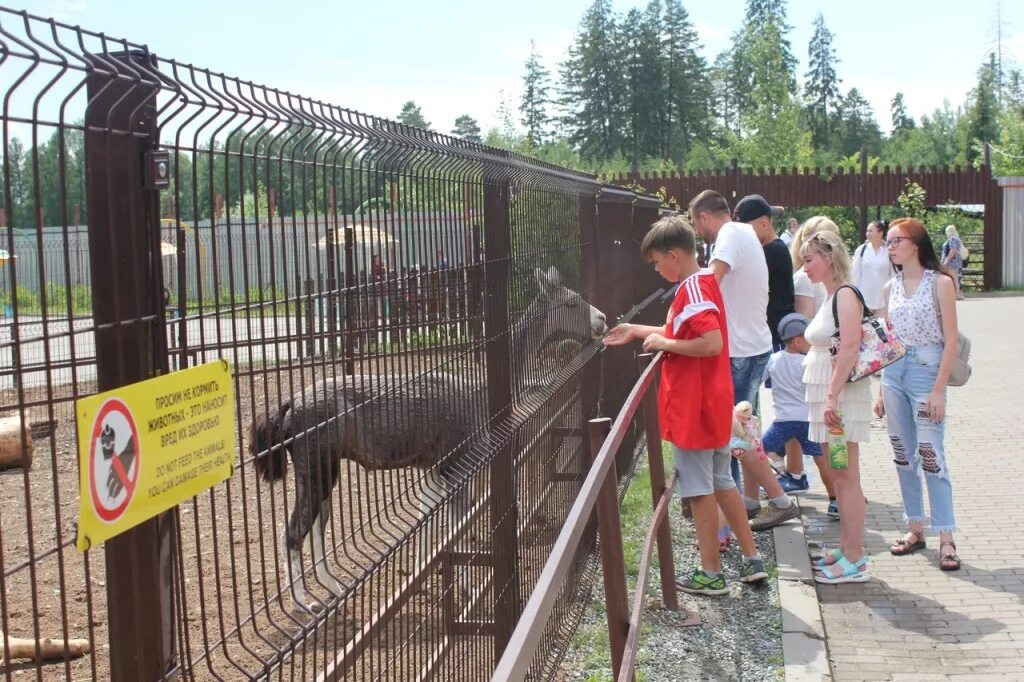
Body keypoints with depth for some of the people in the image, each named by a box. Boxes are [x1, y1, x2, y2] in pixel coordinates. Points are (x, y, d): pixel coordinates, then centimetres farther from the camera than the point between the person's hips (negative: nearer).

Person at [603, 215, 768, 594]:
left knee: (699, 490, 1)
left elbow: (712, 343, -29)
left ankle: (711, 574, 11)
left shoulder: (693, 288, -19)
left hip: (693, 408, -10)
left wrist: (664, 344, -18)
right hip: (714, 404, 10)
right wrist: (637, 331, 20)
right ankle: (752, 560, 23)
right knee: (721, 483, 17)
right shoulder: (704, 282, 11)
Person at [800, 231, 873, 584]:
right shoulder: (830, 297, 17)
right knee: (838, 476, 13)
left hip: (842, 396, -10)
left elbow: (850, 348, -22)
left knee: (846, 477, -6)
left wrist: (833, 396, -26)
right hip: (827, 396, 10)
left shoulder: (846, 294, -13)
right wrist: (826, 397, 17)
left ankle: (855, 561, -1)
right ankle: (846, 548, 21)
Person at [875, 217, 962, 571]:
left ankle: (946, 538, -1)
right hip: (893, 373, 5)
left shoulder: (940, 282, -5)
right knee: (903, 456, 9)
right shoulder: (891, 287, 10)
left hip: (926, 372, -5)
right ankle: (915, 528, 20)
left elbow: (951, 340, -8)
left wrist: (938, 389, -14)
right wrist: (881, 390, 12)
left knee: (931, 457, -7)